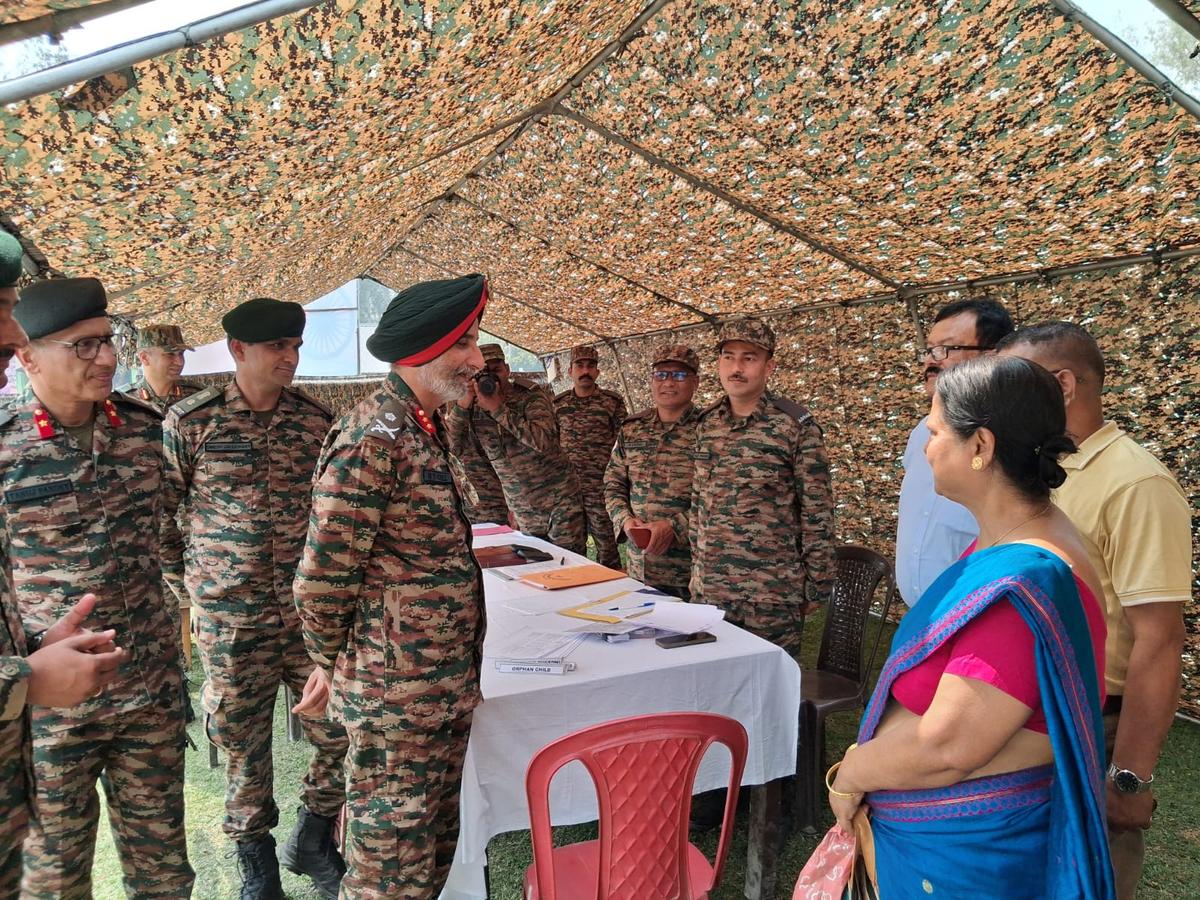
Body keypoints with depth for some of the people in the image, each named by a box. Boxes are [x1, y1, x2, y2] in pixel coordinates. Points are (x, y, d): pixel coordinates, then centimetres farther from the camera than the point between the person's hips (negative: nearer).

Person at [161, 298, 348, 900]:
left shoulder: (317, 421, 2)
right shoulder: (190, 421, -4)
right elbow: (160, 511, 4)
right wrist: (184, 582, 5)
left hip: (312, 612, 2)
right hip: (230, 620, -2)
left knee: (343, 731, 4)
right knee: (244, 743, 11)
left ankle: (312, 837, 31)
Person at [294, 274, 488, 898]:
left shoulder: (426, 427, 10)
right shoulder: (372, 437, -21)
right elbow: (321, 583, -19)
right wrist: (336, 670, -5)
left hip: (448, 693, 9)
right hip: (395, 701, -9)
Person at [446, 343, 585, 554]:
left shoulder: (531, 396, -10)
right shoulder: (474, 410, 1)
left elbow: (543, 441, -27)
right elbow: (450, 448, -11)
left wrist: (498, 409, -27)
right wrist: (462, 405, -20)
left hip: (560, 502, -4)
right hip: (523, 512, 4)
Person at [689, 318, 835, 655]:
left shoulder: (796, 425, -9)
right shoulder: (707, 423, 6)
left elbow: (817, 513, -7)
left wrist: (817, 585, -6)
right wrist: (696, 568, 14)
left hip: (773, 590, -5)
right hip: (708, 587, 5)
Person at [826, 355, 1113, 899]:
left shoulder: (1020, 584, -29)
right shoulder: (1004, 544, 3)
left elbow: (947, 746, -29)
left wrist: (851, 776, -13)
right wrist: (866, 762, 3)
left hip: (968, 854, -8)